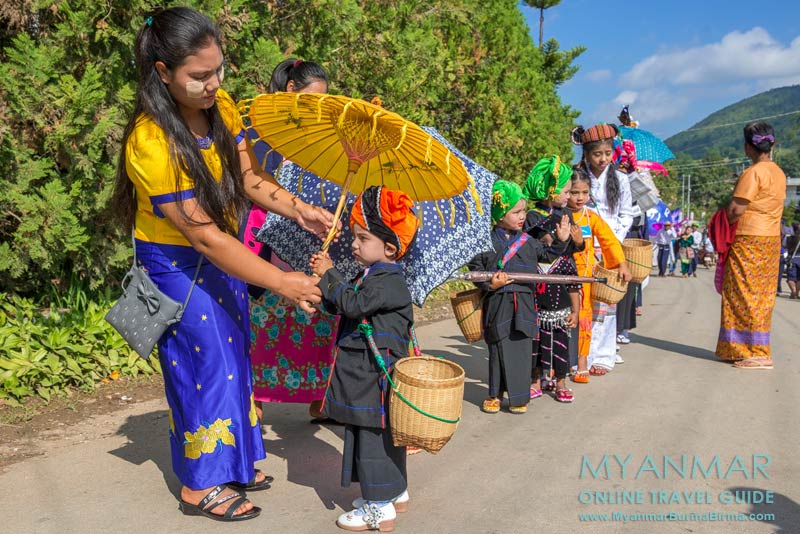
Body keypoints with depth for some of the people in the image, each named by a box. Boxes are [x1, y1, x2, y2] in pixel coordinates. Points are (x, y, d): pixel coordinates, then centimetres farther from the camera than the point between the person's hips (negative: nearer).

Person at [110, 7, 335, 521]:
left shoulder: (221, 106, -10)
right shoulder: (151, 143, -31)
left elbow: (250, 177, -3)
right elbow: (204, 236, -31)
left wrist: (300, 210, -21)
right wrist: (280, 282, -30)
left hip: (221, 253, 7)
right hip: (177, 265, -7)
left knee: (234, 355, 16)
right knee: (205, 364, 2)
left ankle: (232, 461, 36)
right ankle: (201, 485, 23)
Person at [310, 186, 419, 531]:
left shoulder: (389, 281, -16)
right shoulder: (369, 276, 14)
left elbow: (353, 304, -27)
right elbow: (338, 306, 15)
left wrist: (329, 276, -16)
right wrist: (325, 276, 2)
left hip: (377, 377, -10)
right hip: (364, 375, 10)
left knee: (374, 438, -2)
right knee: (382, 436, 20)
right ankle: (396, 492, 34)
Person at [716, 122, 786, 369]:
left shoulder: (753, 173, -15)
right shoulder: (778, 173, 11)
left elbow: (736, 210, -18)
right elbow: (767, 206, 14)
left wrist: (724, 224, 0)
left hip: (750, 240, -9)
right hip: (772, 238, 9)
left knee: (746, 295, -3)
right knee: (762, 297, 12)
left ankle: (758, 354, -1)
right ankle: (757, 350, 20)